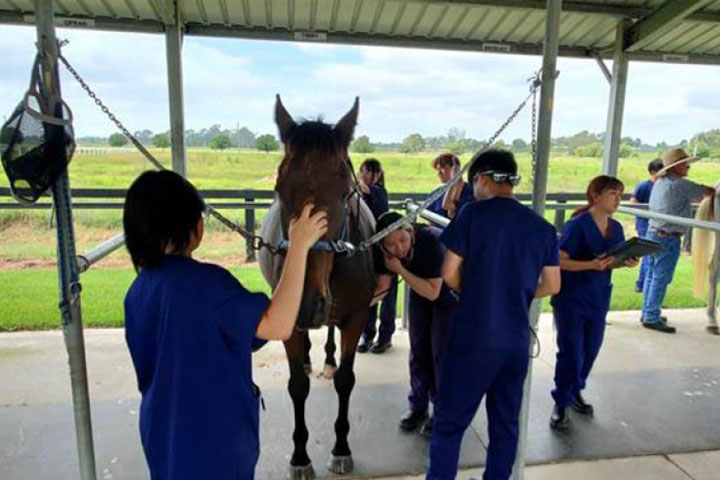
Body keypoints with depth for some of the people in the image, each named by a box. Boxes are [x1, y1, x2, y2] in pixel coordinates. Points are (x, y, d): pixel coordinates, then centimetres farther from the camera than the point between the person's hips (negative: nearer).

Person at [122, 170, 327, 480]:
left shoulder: (137, 291, -1)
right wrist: (299, 247, -31)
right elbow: (278, 326, -32)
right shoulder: (205, 281, -27)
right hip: (214, 437, -7)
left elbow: (152, 364, 9)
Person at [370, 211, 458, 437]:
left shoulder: (432, 241, -38)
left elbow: (432, 292, -33)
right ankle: (418, 407, 26)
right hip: (418, 293, 5)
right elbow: (382, 287, -14)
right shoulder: (383, 250, -23)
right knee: (418, 351, 10)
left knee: (440, 352, -1)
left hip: (448, 293, -5)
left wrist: (400, 269, -38)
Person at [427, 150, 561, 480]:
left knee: (449, 422, 8)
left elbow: (449, 275, -9)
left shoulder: (472, 214, -9)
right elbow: (552, 286, 10)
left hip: (474, 337, -4)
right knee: (506, 422, 19)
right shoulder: (543, 227, 4)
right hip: (517, 339, 5)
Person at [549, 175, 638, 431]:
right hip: (571, 298, -7)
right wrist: (591, 264, -29)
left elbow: (611, 263, 14)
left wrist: (626, 262, -6)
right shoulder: (578, 225, -16)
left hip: (598, 299, 7)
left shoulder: (616, 228, 5)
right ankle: (561, 404, 13)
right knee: (570, 351, -2)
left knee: (591, 349, 16)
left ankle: (575, 391, 37)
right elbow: (560, 261, -19)